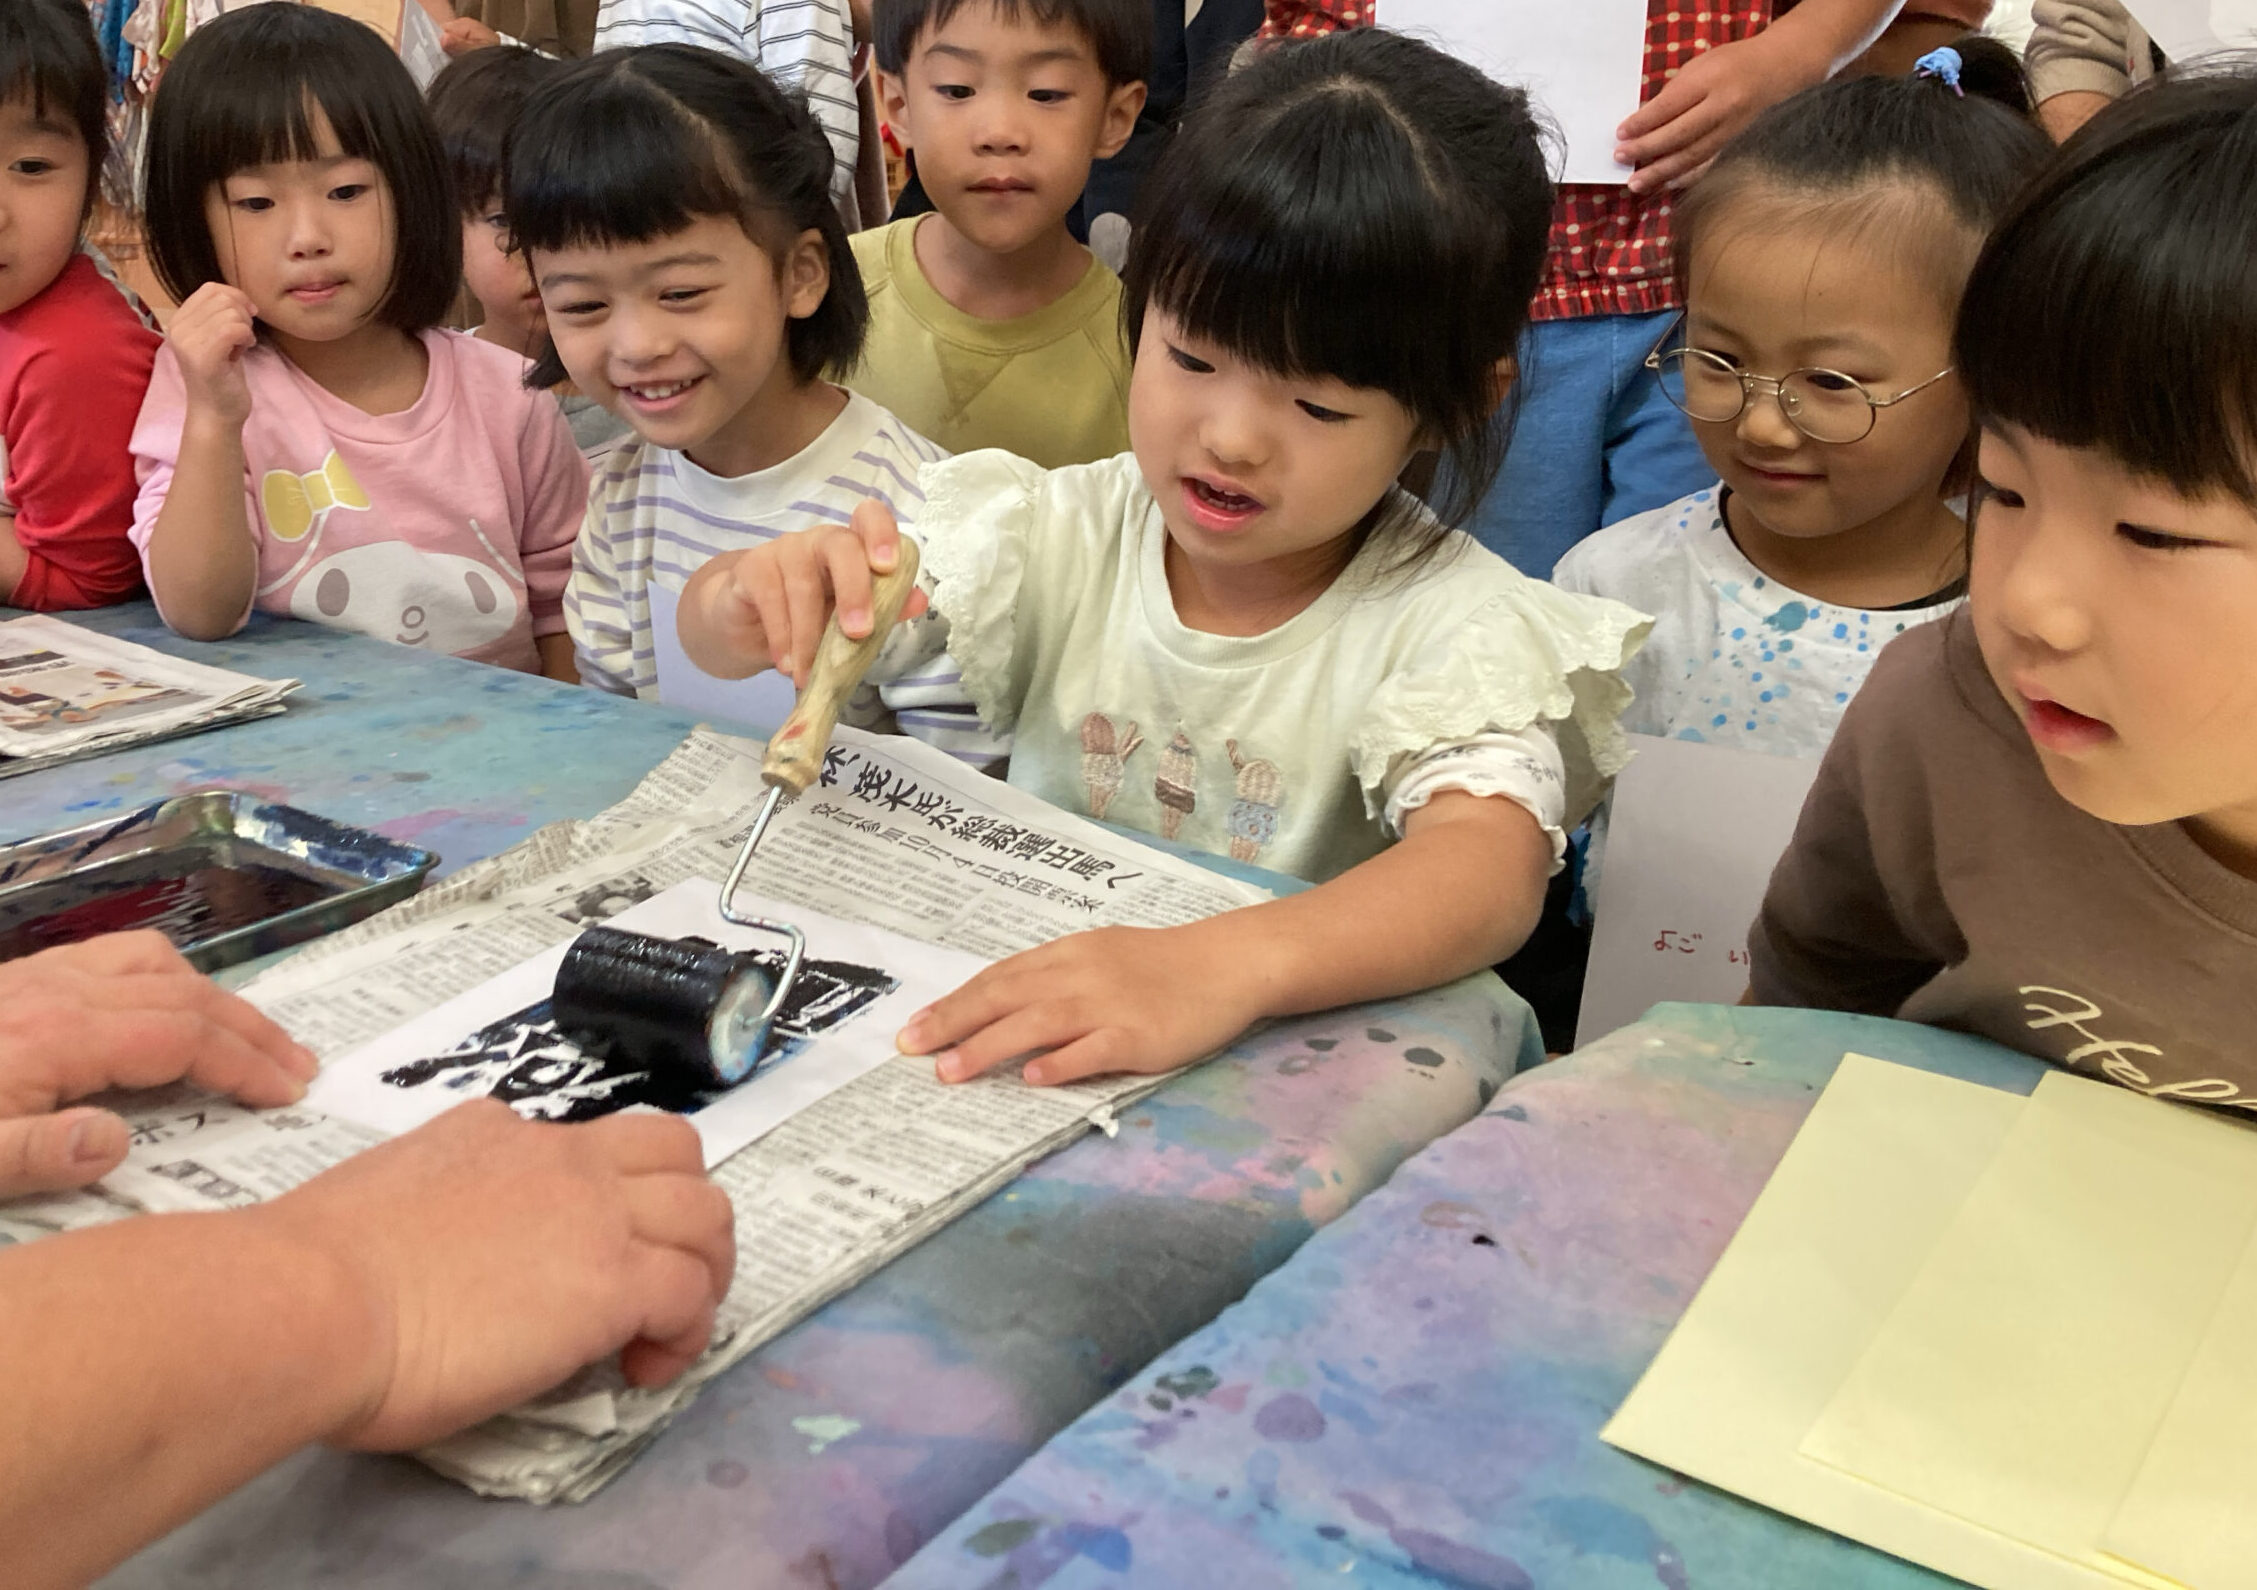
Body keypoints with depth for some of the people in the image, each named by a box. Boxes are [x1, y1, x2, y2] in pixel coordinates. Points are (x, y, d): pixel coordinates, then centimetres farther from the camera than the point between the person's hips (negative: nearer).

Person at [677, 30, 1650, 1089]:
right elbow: (714, 631, -1)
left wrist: (1224, 964, -49)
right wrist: (766, 596, -26)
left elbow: (1495, 862, -32)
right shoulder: (1059, 536, -2)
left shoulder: (1447, 619, -13)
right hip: (1019, 1048, 3)